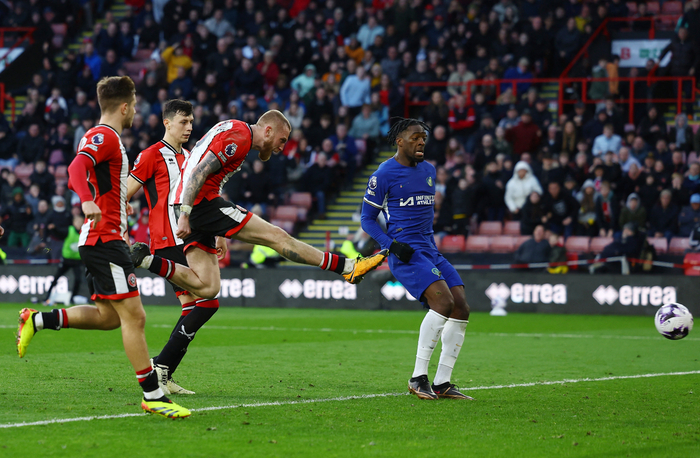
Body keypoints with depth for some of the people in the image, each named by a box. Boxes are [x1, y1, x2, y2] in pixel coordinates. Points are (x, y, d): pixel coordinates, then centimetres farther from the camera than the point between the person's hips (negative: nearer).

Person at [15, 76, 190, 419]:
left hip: (99, 240, 11)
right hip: (105, 239, -11)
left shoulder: (102, 137, 19)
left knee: (108, 316, 13)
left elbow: (78, 174, 34)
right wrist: (87, 200, -48)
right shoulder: (105, 136, -12)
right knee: (133, 316, -11)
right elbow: (77, 167, -29)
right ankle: (153, 396, -11)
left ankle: (37, 320, 15)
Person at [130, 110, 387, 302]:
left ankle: (147, 260, -7)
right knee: (276, 236, -8)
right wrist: (184, 216, -24)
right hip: (204, 203, -10)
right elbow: (199, 173, -19)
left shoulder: (235, 131, 23)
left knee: (207, 287, 1)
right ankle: (347, 267, -7)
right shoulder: (238, 137, -10)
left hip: (191, 207, 10)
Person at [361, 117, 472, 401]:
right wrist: (392, 244, -13)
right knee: (443, 301, -26)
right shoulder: (384, 175, -4)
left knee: (461, 308, -5)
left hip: (430, 250, 8)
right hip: (405, 253, -8)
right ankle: (418, 378, -20)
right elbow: (367, 219, -1)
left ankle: (442, 383, 2)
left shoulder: (428, 170, 17)